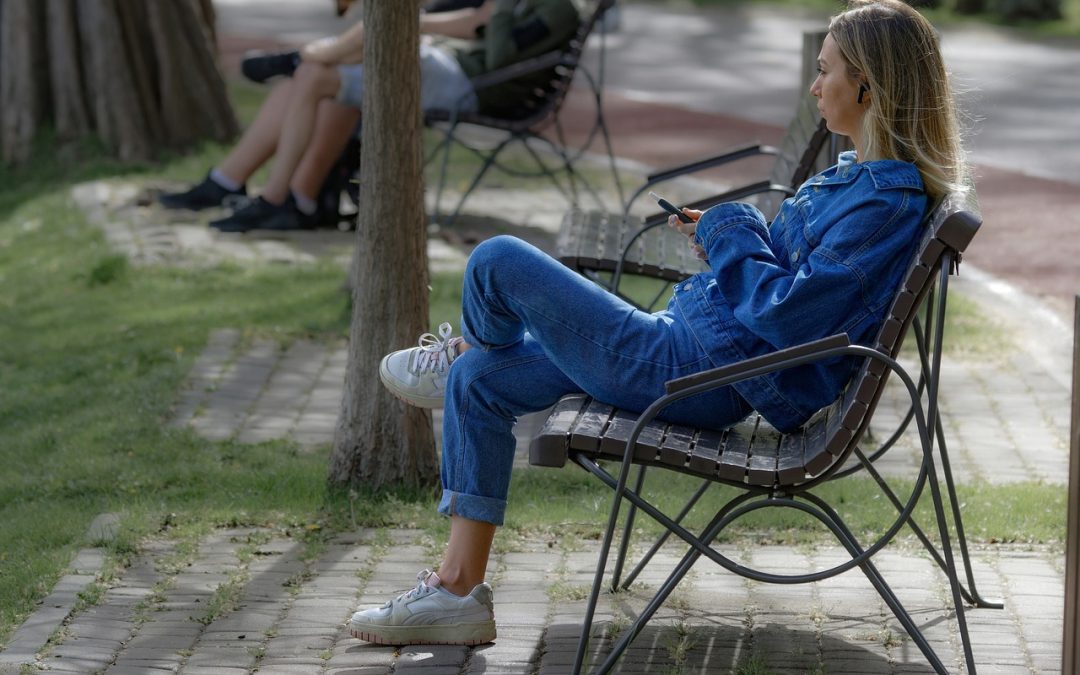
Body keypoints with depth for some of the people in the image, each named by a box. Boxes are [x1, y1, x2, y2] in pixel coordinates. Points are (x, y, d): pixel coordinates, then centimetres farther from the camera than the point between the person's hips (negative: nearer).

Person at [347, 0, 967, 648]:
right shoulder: (859, 175, 12)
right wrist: (721, 234, 9)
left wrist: (730, 232, -9)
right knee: (477, 382, 11)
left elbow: (785, 314, -24)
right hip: (696, 343, 11)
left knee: (497, 262, -7)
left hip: (704, 377, -11)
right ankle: (458, 589, 11)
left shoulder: (888, 200, -20)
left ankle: (456, 355, 30)